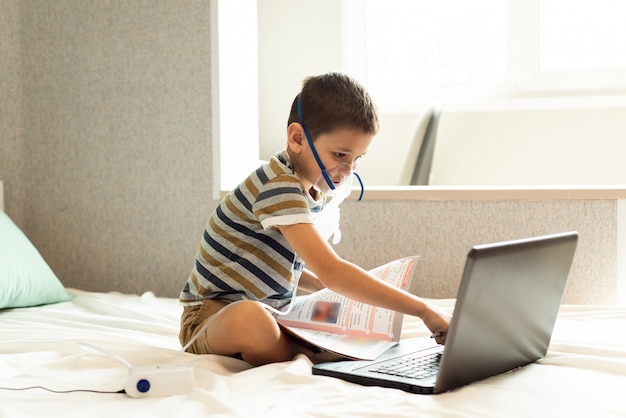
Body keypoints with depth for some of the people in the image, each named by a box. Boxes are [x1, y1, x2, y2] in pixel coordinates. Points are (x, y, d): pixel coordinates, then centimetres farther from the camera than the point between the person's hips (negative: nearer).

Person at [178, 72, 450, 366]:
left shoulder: (323, 192, 4)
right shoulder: (279, 187, -26)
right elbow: (331, 272, -34)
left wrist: (337, 289, -1)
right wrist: (422, 309, -33)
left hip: (272, 313, 8)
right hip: (215, 312, -7)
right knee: (252, 320, -43)